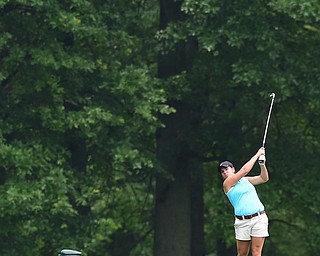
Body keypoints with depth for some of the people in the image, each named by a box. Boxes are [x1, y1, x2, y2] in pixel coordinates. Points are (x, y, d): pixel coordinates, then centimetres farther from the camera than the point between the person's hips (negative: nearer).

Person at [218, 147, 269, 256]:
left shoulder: (246, 180, 18)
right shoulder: (227, 184, 1)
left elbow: (264, 178, 17)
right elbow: (244, 170, -5)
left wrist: (262, 164, 0)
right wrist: (257, 154, 1)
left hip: (259, 218, 3)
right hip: (242, 221, -3)